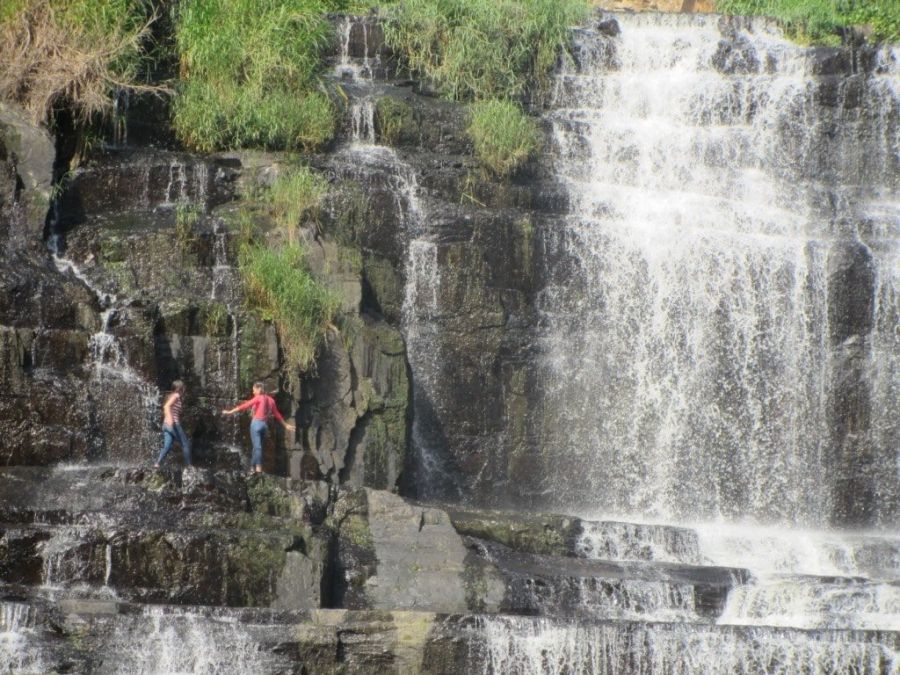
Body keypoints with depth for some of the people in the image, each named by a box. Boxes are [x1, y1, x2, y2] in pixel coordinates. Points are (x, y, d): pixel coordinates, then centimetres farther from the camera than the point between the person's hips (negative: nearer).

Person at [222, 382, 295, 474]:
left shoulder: (258, 398, -5)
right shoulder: (270, 400, 13)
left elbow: (245, 405, -9)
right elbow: (277, 414, 20)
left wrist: (230, 412, -8)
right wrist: (285, 425, 30)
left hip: (256, 423, -7)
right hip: (265, 425, 7)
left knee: (257, 446, -11)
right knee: (256, 447, 13)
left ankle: (258, 468, -20)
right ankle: (252, 468, 14)